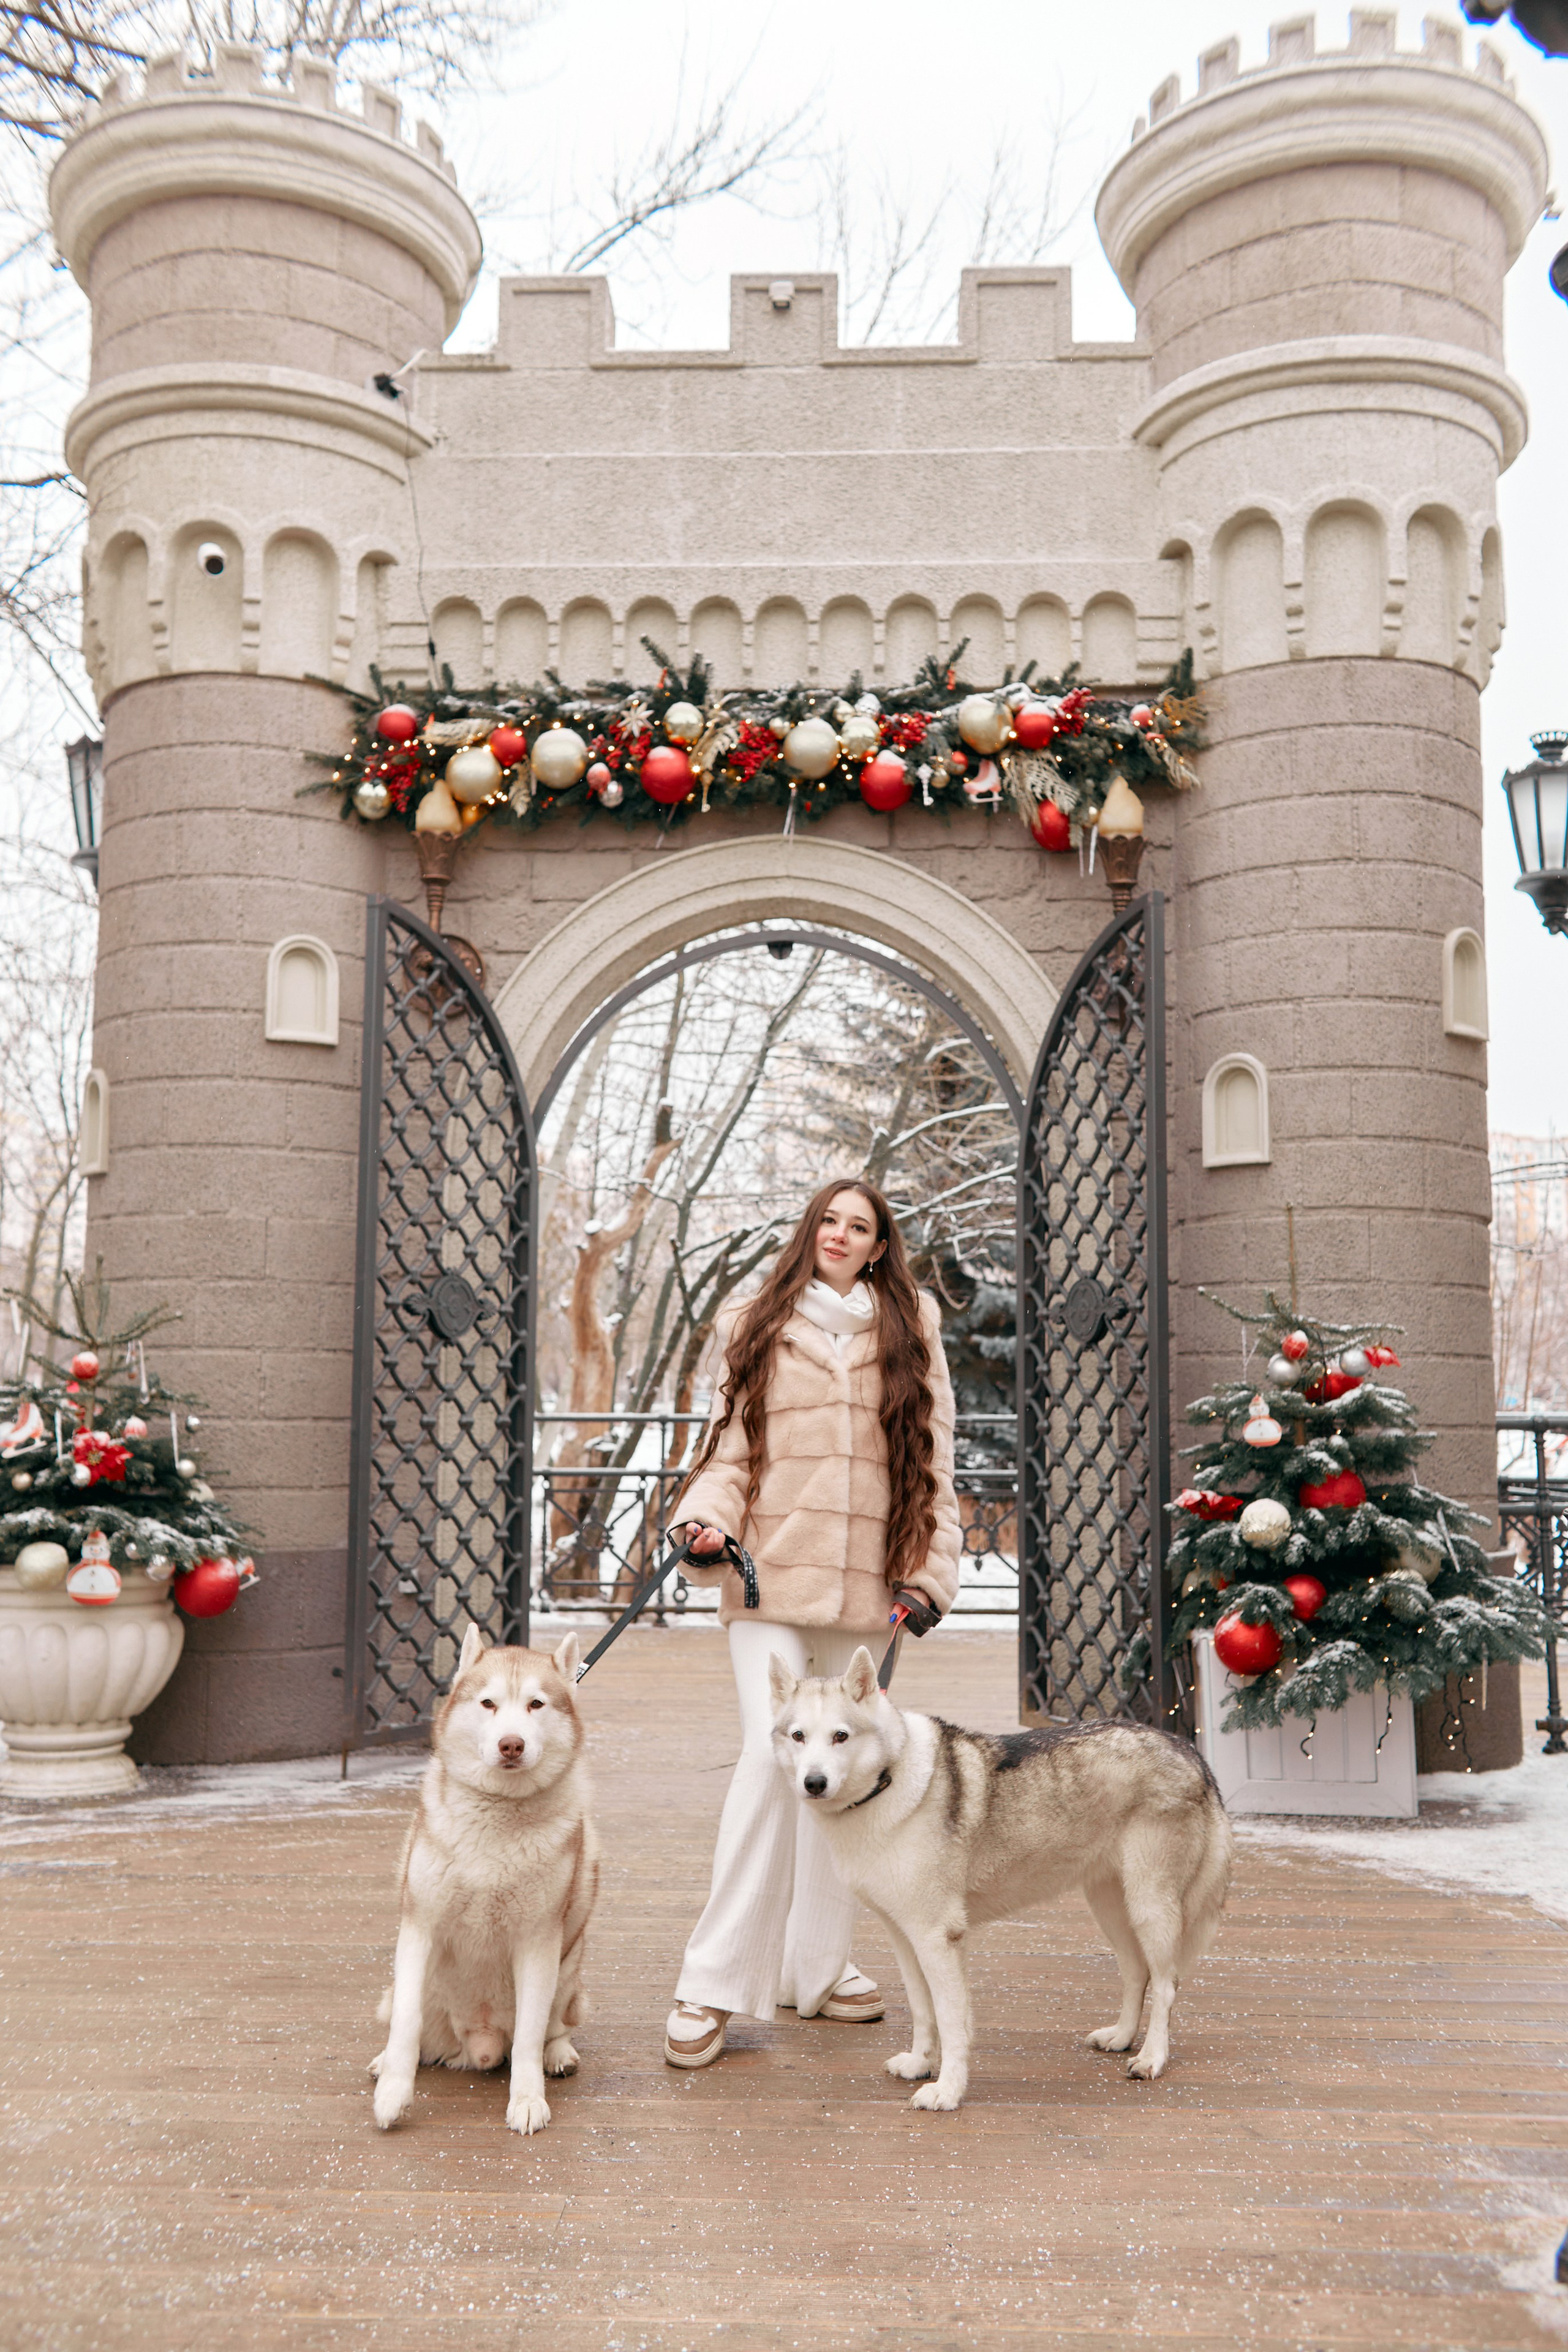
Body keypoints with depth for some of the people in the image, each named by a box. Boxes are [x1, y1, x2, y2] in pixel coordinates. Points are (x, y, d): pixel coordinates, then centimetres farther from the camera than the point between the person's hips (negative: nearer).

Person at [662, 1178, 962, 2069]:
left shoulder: (911, 1333, 12)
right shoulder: (758, 1327, 11)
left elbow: (932, 1463, 12)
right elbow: (730, 1445, 10)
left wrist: (932, 1572, 5)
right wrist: (706, 1519, -8)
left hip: (865, 1586, 2)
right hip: (771, 1571, -2)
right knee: (772, 1754, -14)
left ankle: (819, 1963, 19)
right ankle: (716, 1982, -9)